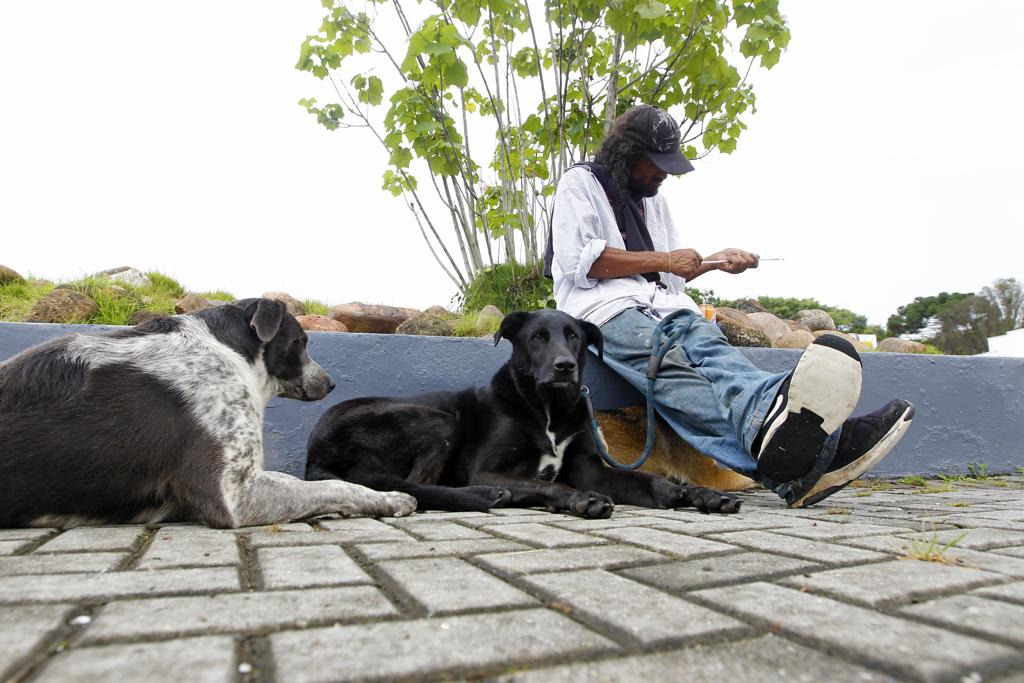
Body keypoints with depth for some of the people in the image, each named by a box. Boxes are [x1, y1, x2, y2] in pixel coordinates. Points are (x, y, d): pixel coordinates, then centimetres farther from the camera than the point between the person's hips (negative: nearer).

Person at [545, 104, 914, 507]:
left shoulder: (652, 200, 32)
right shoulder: (580, 183, 10)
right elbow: (578, 261, -7)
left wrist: (712, 262, 15)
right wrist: (662, 261, -4)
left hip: (662, 306, 6)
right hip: (603, 308, -6)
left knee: (712, 351, -31)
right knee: (670, 365, -39)